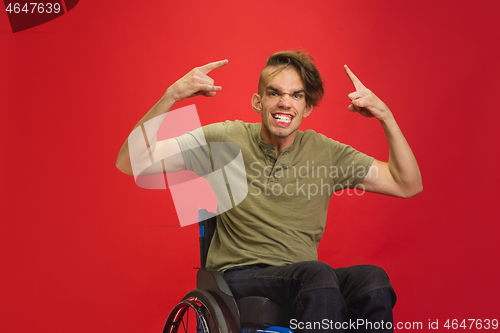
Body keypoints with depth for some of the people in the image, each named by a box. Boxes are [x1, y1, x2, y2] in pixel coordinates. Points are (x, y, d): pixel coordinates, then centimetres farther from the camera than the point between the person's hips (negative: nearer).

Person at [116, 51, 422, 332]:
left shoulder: (326, 152, 7)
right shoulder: (226, 139, 1)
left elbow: (408, 186, 6)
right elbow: (130, 163, -4)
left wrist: (385, 116, -6)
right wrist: (171, 96, -17)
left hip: (304, 279, 3)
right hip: (239, 277, -3)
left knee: (374, 280, -30)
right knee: (317, 273, -35)